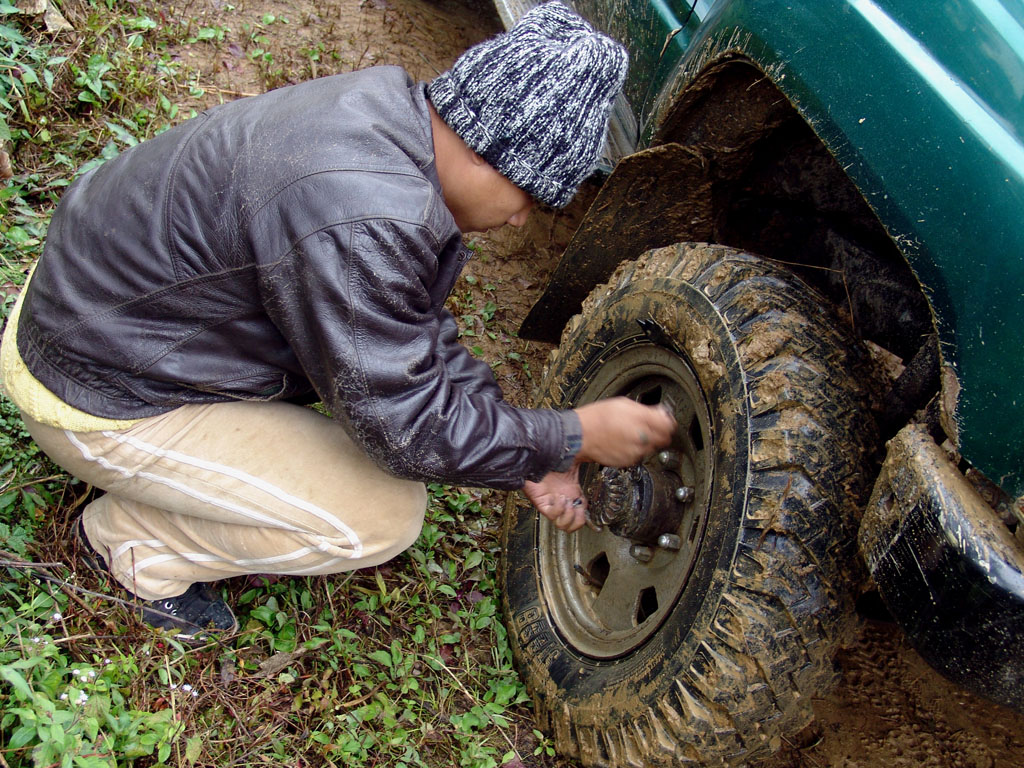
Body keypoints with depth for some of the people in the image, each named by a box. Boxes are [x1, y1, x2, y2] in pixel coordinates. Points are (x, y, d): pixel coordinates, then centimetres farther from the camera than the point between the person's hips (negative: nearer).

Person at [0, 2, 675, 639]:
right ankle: (135, 537, 5)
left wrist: (531, 458, 3)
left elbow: (425, 333, 4)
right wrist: (576, 438, -14)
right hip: (96, 397, -9)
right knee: (385, 517, -11)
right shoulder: (363, 222, -35)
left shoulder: (395, 116, -5)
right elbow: (406, 429, -25)